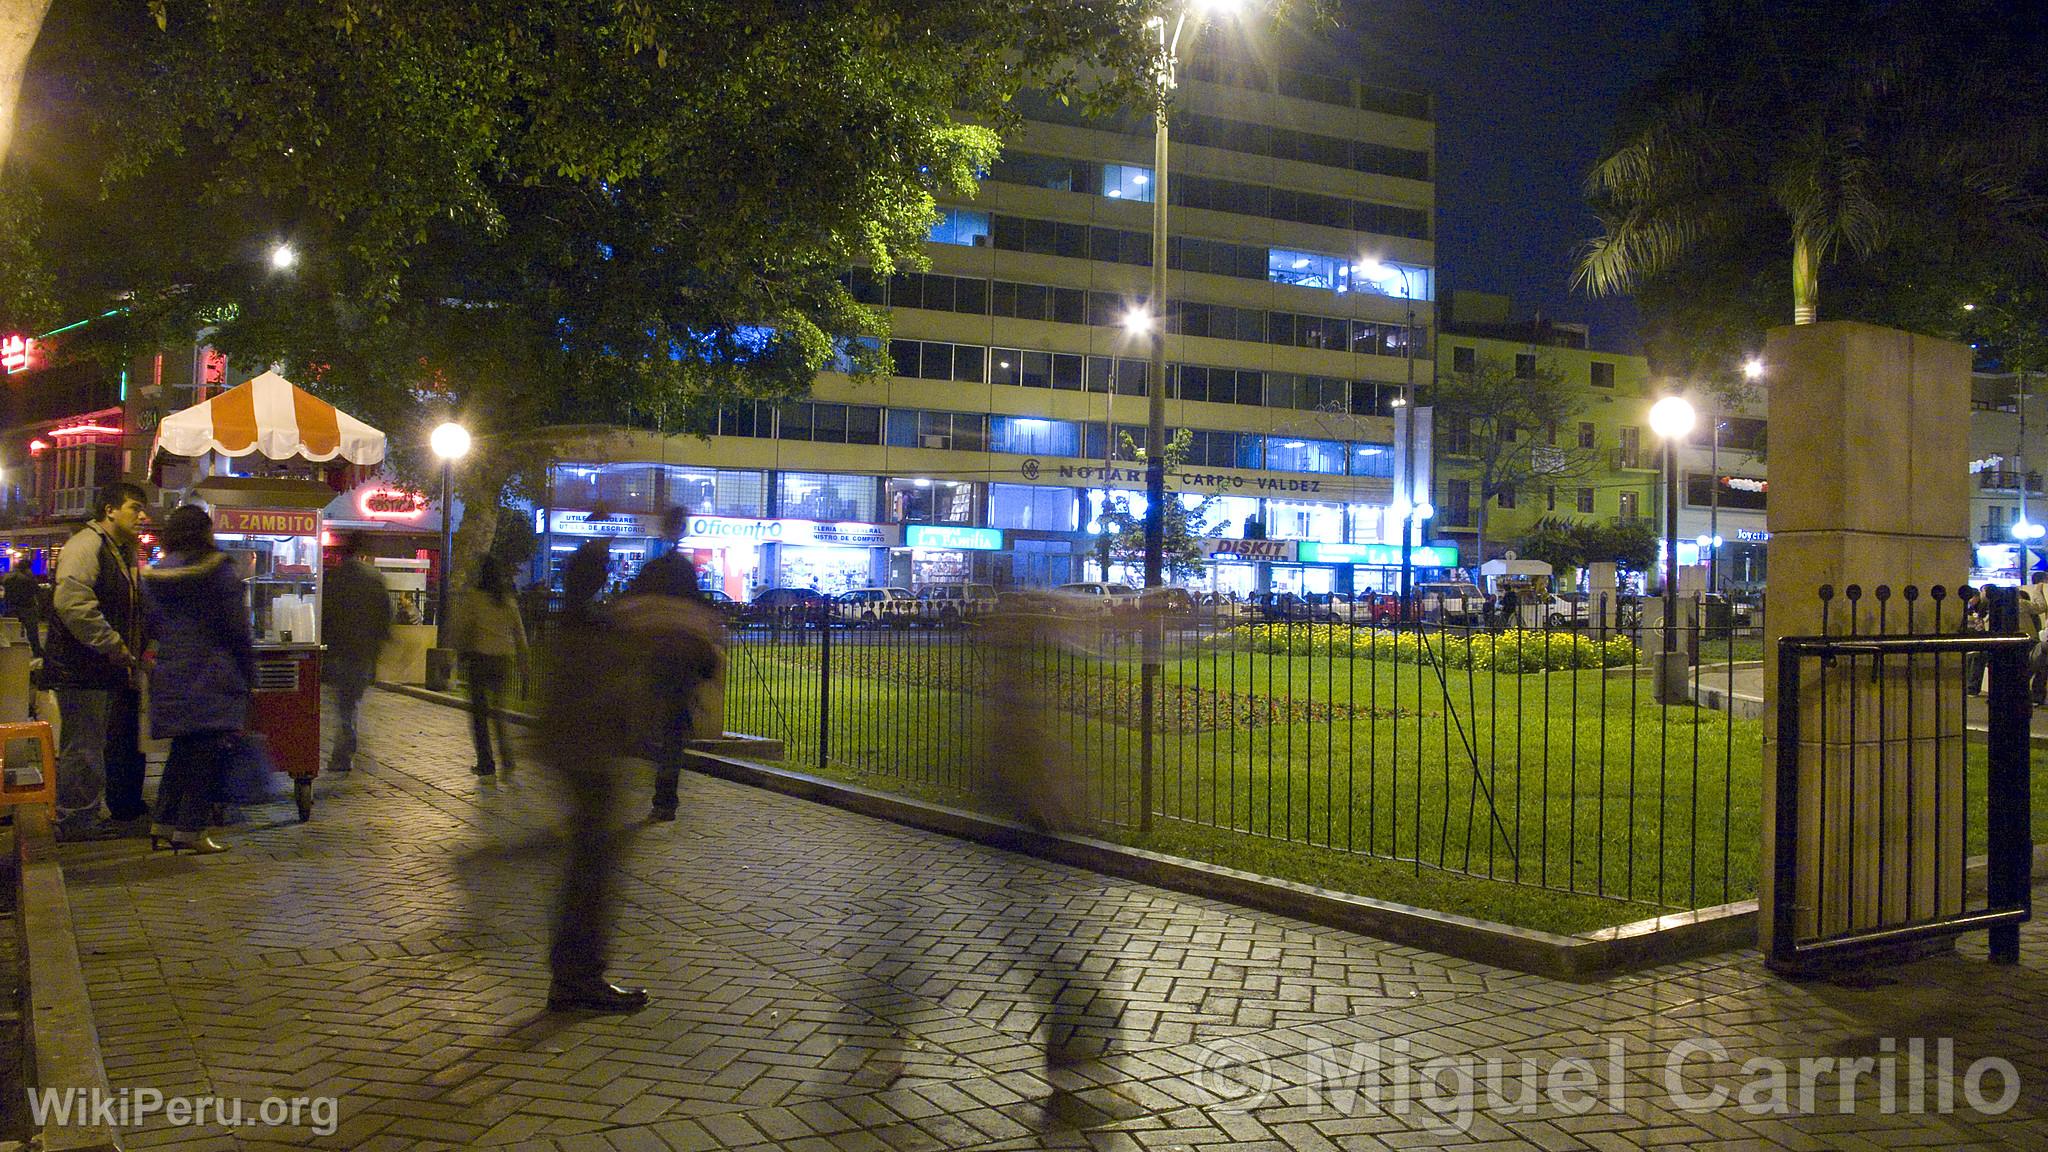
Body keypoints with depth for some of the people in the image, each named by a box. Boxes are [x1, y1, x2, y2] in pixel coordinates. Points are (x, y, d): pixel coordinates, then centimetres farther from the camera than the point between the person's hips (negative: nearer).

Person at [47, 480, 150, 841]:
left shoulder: (124, 551, 18)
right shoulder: (86, 545, -15)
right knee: (84, 745, -5)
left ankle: (127, 810, 25)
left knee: (123, 741, 16)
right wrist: (113, 646, -23)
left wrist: (138, 649, 17)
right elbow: (72, 602, -28)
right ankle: (77, 820, 2)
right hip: (81, 667, -10)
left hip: (108, 667, 10)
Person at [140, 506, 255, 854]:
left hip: (171, 678, 6)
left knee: (183, 749, 18)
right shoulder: (220, 572, -9)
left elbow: (152, 627, 10)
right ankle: (190, 829, -4)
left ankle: (163, 822, 17)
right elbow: (237, 629, -9)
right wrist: (248, 675, -2)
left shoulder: (153, 577, 7)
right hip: (215, 678, -6)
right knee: (210, 751, -1)